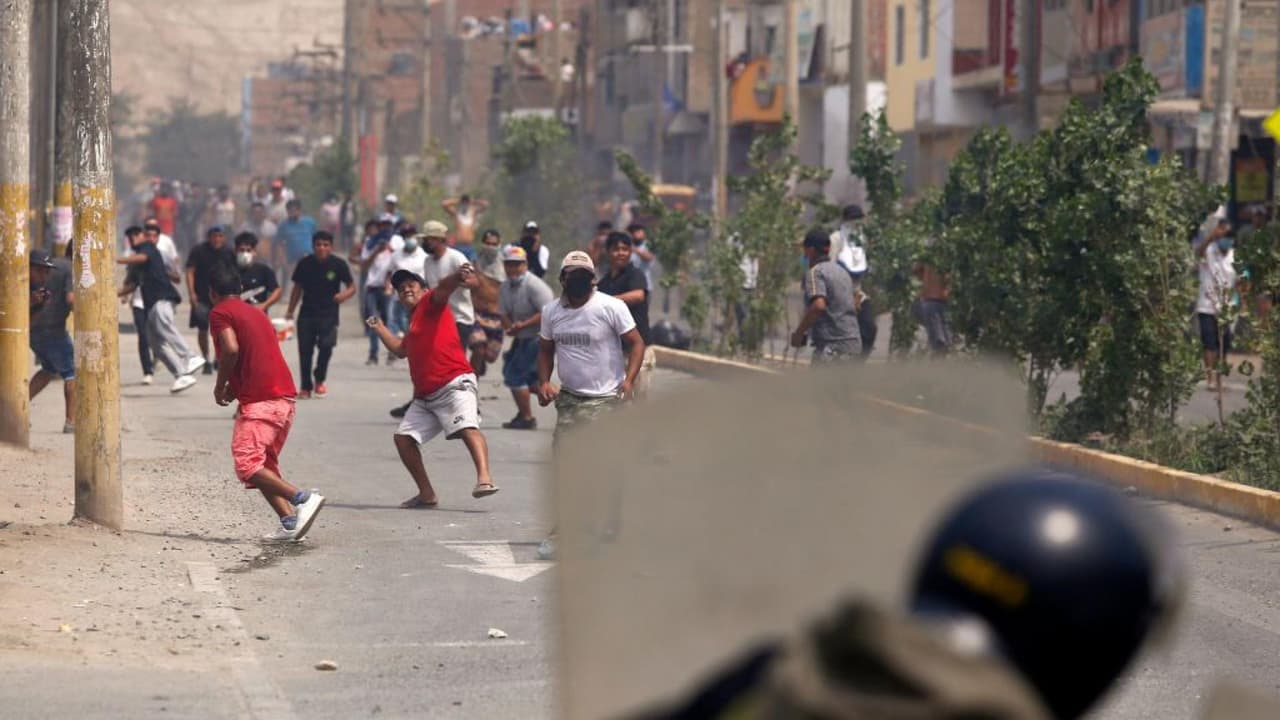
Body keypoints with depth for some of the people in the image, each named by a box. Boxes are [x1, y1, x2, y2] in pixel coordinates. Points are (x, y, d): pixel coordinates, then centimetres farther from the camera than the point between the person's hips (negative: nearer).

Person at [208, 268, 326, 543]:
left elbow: (231, 349, -16)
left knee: (247, 466, -11)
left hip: (260, 401, -9)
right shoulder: (257, 313, 25)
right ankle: (291, 523, 1)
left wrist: (220, 386, -3)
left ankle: (303, 497, -25)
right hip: (287, 397, 9)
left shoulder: (220, 313, 0)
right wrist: (235, 386, 23)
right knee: (265, 465, 15)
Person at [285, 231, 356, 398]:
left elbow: (352, 287, 0)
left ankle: (319, 380, 7)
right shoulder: (305, 264, -1)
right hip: (307, 314, 2)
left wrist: (344, 295, -23)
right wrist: (290, 311, 9)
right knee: (305, 349, 0)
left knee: (326, 345, -18)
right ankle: (306, 387, 14)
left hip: (328, 314, -2)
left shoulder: (338, 265, -6)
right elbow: (297, 288, 10)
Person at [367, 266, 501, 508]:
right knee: (403, 438, 6)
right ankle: (426, 494, 10)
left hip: (454, 384, -10)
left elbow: (443, 288, -21)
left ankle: (484, 478, -46)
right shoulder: (414, 317, 27)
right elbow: (401, 349, 42)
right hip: (425, 396, 10)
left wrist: (457, 277, -43)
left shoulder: (430, 302, 3)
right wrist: (380, 329, 47)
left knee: (467, 428, -28)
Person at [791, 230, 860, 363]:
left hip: (832, 345, -9)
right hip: (853, 342, 9)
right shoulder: (841, 271, 20)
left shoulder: (814, 272, -8)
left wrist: (799, 333, -15)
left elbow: (818, 306, -24)